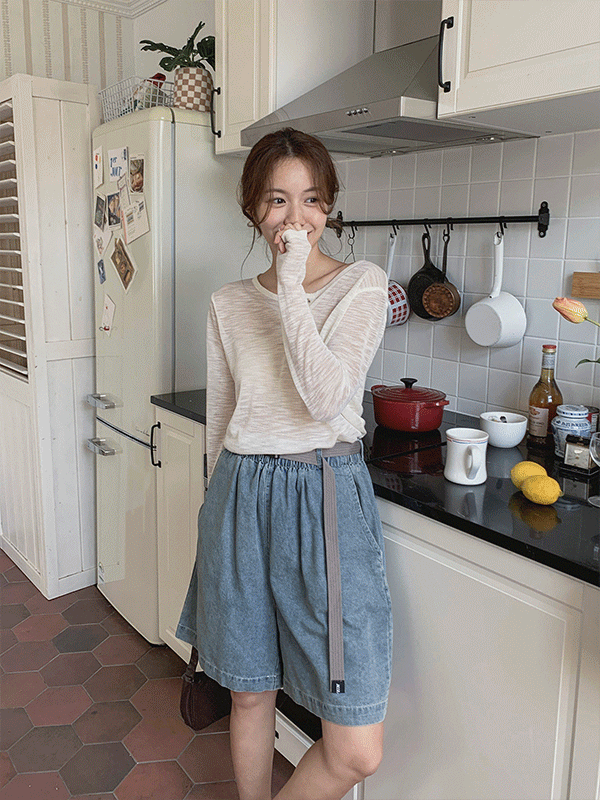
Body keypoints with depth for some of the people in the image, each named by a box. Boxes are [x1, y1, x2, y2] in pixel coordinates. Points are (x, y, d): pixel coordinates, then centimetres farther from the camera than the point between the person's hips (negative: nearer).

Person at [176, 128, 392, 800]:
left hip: (327, 499, -2)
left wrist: (292, 285, -16)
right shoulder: (229, 303, 7)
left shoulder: (362, 285, -2)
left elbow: (326, 397, -17)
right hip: (242, 498, 3)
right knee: (250, 693, 17)